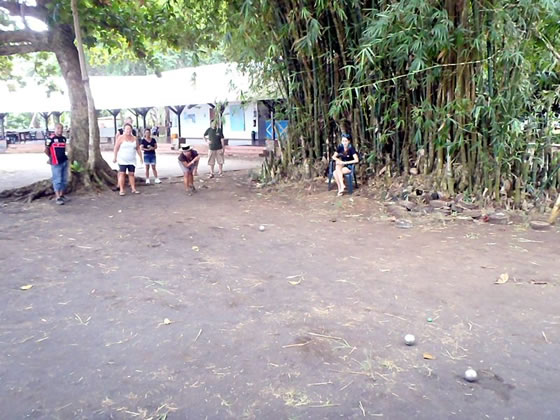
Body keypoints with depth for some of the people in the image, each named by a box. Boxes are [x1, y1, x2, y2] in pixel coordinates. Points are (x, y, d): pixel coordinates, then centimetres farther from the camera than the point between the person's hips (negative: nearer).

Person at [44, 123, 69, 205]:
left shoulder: (64, 138, 10)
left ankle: (61, 195, 22)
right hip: (56, 163, -6)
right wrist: (51, 157, 10)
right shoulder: (51, 139, -8)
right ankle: (58, 198, -1)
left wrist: (62, 155, 12)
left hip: (65, 161, 6)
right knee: (57, 180, -5)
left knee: (64, 180, 10)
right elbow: (46, 150, -1)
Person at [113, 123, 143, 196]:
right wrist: (115, 157, -6)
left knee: (131, 174, 5)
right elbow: (116, 148, -2)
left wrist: (140, 157, 9)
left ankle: (133, 189, 10)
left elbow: (138, 149, 13)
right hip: (122, 160, -3)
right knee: (122, 174, -6)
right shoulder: (120, 138, -2)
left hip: (132, 160, 3)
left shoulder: (135, 139, 8)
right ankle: (121, 190, -5)